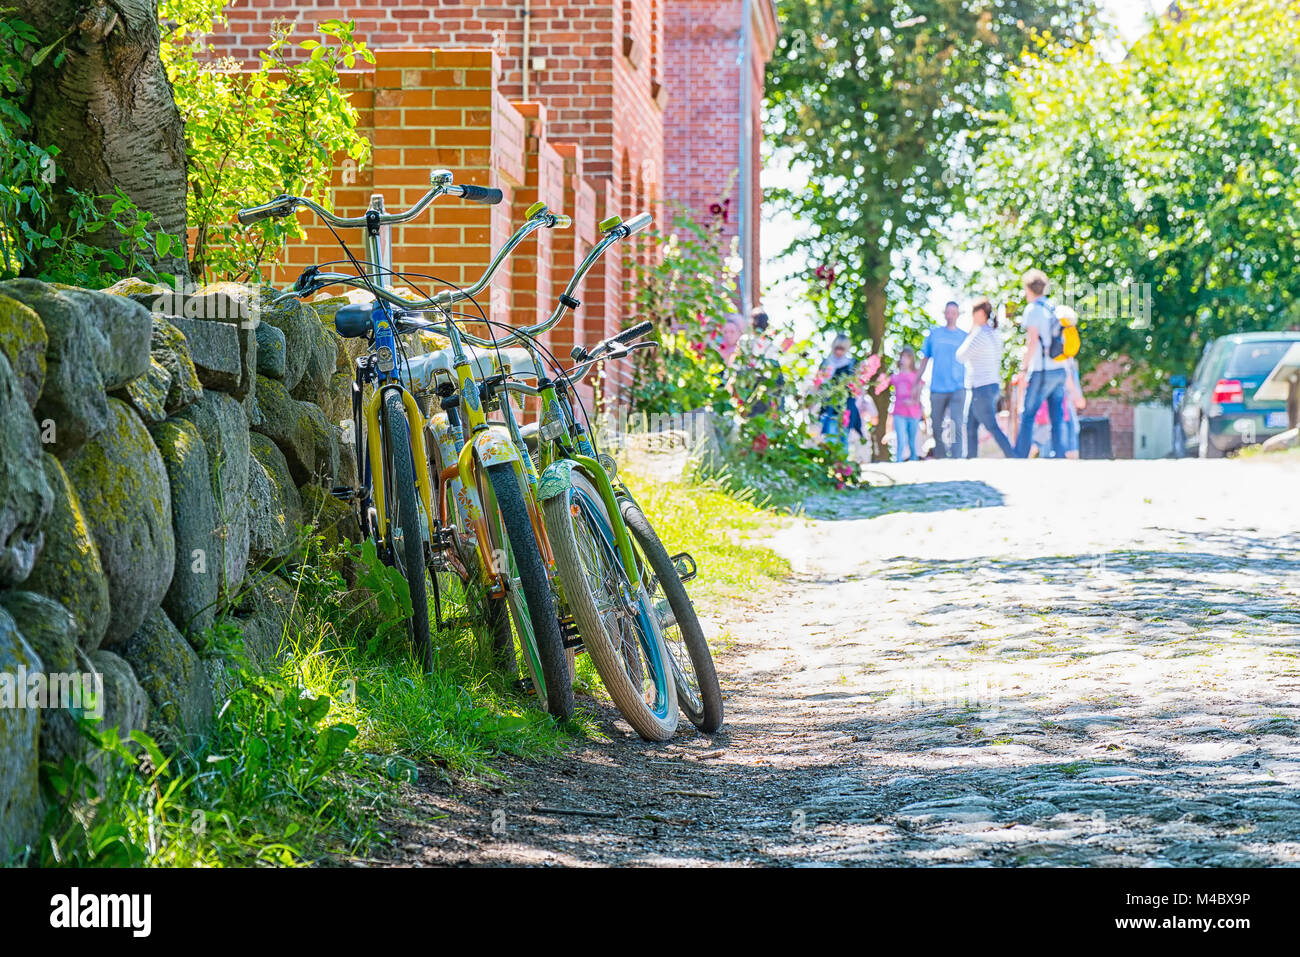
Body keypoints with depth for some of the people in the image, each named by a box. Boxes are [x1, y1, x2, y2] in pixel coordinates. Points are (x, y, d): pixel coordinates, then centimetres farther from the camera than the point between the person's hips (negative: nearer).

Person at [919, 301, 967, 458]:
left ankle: (957, 459, -16)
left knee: (957, 425, -15)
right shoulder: (934, 334, 10)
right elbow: (925, 359, 14)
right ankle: (939, 459, 17)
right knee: (937, 426, 5)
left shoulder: (964, 337, 9)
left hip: (957, 388, -2)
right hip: (937, 388, 2)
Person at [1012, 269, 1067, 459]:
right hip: (1060, 370, 7)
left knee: (1027, 416, -2)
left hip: (1042, 372, -7)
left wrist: (1023, 369, -16)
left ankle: (1019, 457, -4)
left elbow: (1032, 341, -15)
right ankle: (1060, 456, 1)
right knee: (1057, 418, 6)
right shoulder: (1055, 309, 15)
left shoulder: (1033, 309, -7)